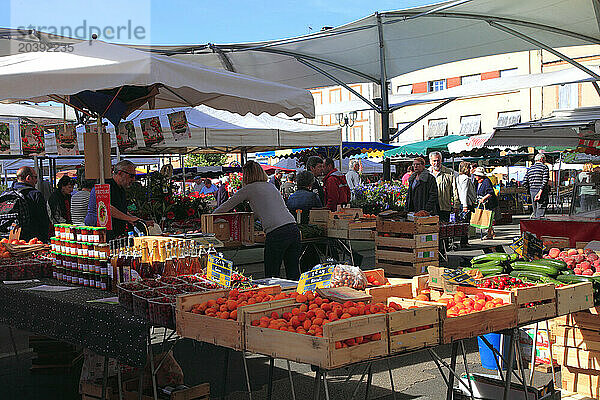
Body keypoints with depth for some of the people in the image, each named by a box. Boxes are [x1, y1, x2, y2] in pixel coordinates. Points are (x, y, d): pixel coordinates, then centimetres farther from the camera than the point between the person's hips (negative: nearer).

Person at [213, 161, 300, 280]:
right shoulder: (271, 186, 24)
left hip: (277, 233, -7)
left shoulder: (250, 188, 6)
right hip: (293, 229, 7)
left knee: (272, 276, -1)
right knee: (293, 273, 9)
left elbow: (227, 206, 14)